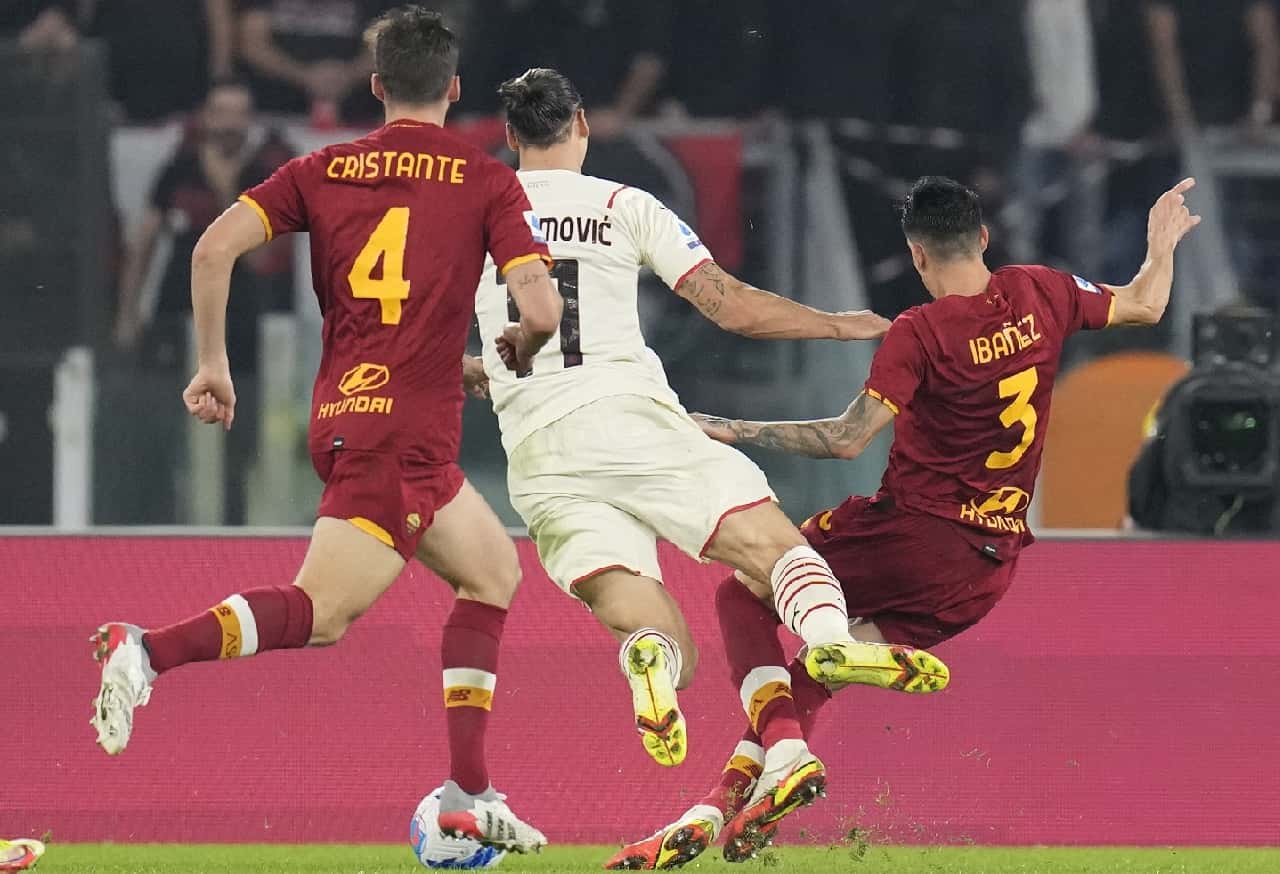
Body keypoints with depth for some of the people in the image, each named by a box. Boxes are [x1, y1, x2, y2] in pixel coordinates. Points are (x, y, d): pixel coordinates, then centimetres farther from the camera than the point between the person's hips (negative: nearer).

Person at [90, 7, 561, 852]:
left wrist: (212, 363, 8)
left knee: (494, 569, 20)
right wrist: (508, 362, 13)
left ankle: (469, 793, 14)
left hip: (342, 414, 6)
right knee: (321, 610, -12)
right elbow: (541, 309, -9)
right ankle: (149, 651, -31)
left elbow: (216, 247, -1)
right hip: (407, 428, -6)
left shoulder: (323, 171, 11)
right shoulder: (488, 182, 0)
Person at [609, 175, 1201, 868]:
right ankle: (721, 804, 2)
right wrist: (1162, 249, 38)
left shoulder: (920, 333, -14)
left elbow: (847, 438, -18)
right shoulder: (1039, 295, 2)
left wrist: (738, 432, -11)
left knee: (743, 596, 7)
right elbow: (1144, 307, 17)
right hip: (990, 564, 7)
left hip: (909, 535, -7)